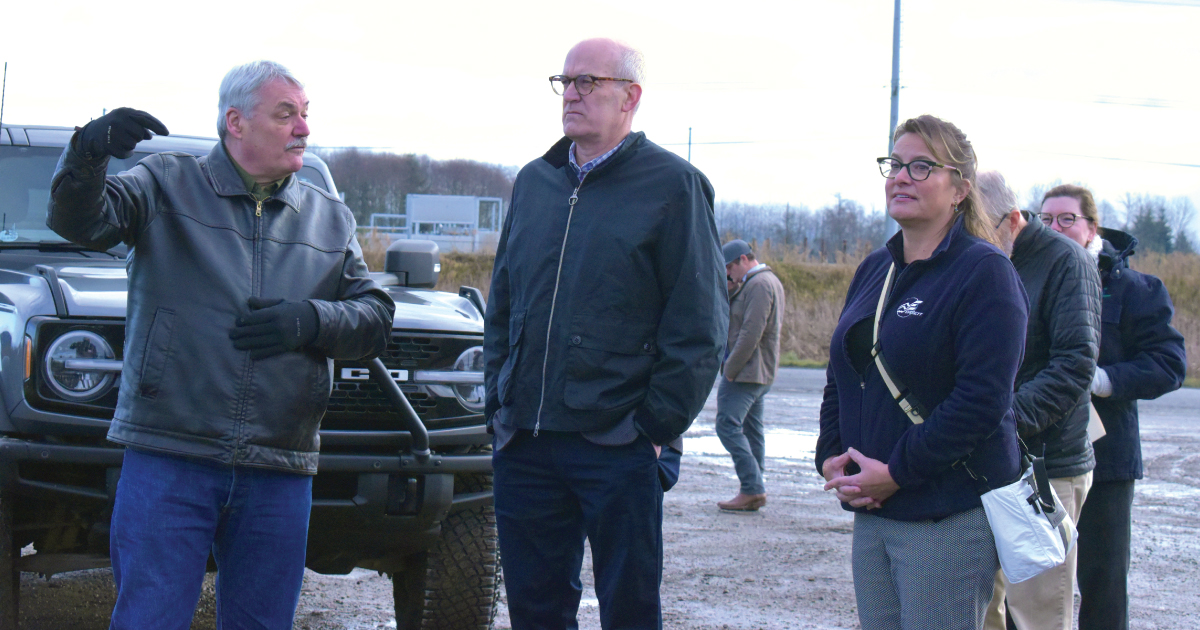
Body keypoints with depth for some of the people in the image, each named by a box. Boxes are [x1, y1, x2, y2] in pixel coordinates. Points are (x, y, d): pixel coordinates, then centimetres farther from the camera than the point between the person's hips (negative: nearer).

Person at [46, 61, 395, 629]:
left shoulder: (329, 218, 15)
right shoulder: (168, 185, 5)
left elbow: (376, 318, 11)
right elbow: (79, 220, -10)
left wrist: (310, 321, -10)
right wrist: (90, 151, -32)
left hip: (278, 475, 4)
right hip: (169, 457, -3)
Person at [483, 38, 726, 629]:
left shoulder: (673, 185, -4)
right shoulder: (534, 181, 14)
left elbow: (699, 326, -6)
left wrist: (657, 426, -10)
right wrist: (499, 401, 11)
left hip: (618, 451, -5)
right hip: (524, 444, 5)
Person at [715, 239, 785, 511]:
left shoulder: (759, 285, -15)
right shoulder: (769, 281, 18)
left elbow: (751, 332, -22)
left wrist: (730, 369, -18)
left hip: (745, 373, -11)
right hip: (761, 375, 11)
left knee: (728, 425, -12)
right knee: (752, 430, 11)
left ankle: (752, 489, -14)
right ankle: (754, 491, 13)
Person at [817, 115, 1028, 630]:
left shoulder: (983, 271, -9)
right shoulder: (875, 269, 15)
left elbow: (982, 401, -18)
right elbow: (840, 378, 20)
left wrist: (896, 473, -17)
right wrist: (831, 458, 3)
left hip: (949, 516, -7)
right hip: (871, 511, 7)